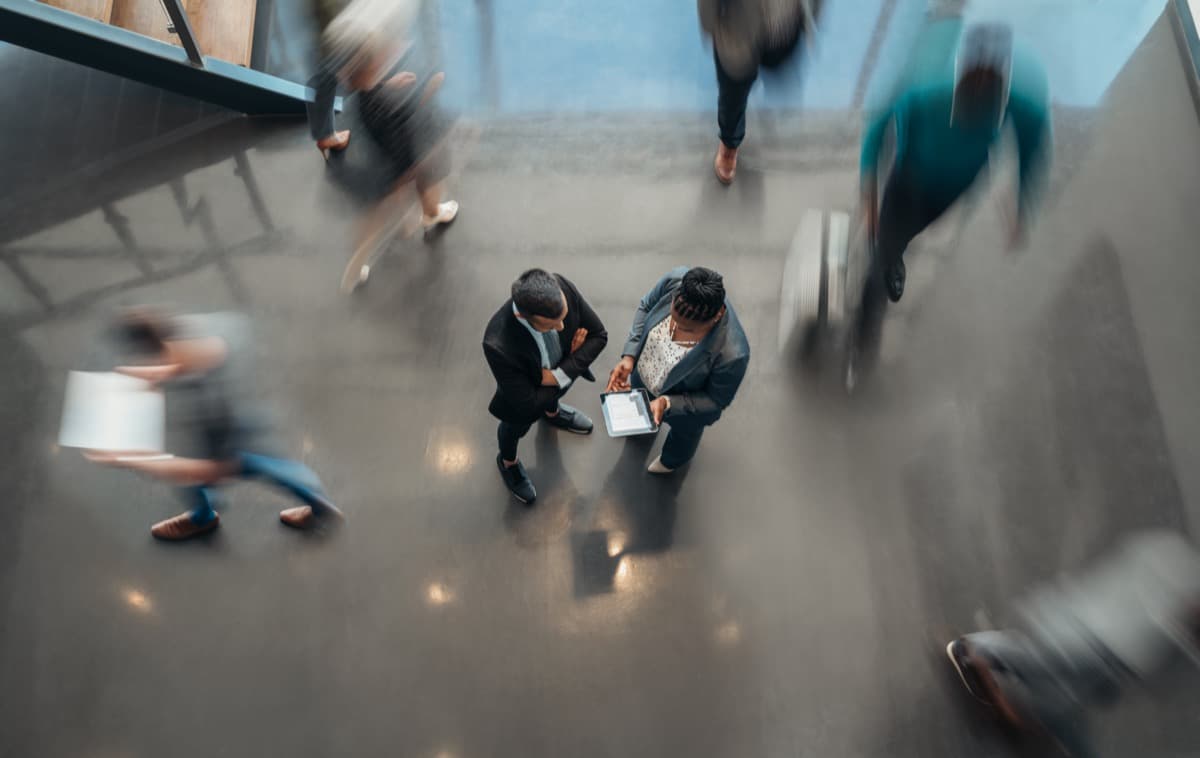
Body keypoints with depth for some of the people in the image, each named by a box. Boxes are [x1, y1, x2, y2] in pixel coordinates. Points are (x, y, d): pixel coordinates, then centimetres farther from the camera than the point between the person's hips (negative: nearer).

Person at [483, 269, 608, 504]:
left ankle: (552, 413, 75)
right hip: (526, 398, -3)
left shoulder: (564, 288, -37)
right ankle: (508, 462, 65)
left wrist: (561, 374, -32)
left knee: (556, 395, 38)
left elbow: (599, 335, -21)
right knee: (516, 429, 30)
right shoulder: (499, 345, -48)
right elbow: (528, 404, -35)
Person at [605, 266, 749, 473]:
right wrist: (629, 355, -23)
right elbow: (646, 307, -13)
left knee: (684, 430, 34)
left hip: (685, 404, -3)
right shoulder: (675, 280, -36)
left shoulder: (732, 353, -46)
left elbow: (716, 400, -25)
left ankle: (673, 459, 71)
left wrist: (667, 403, -34)